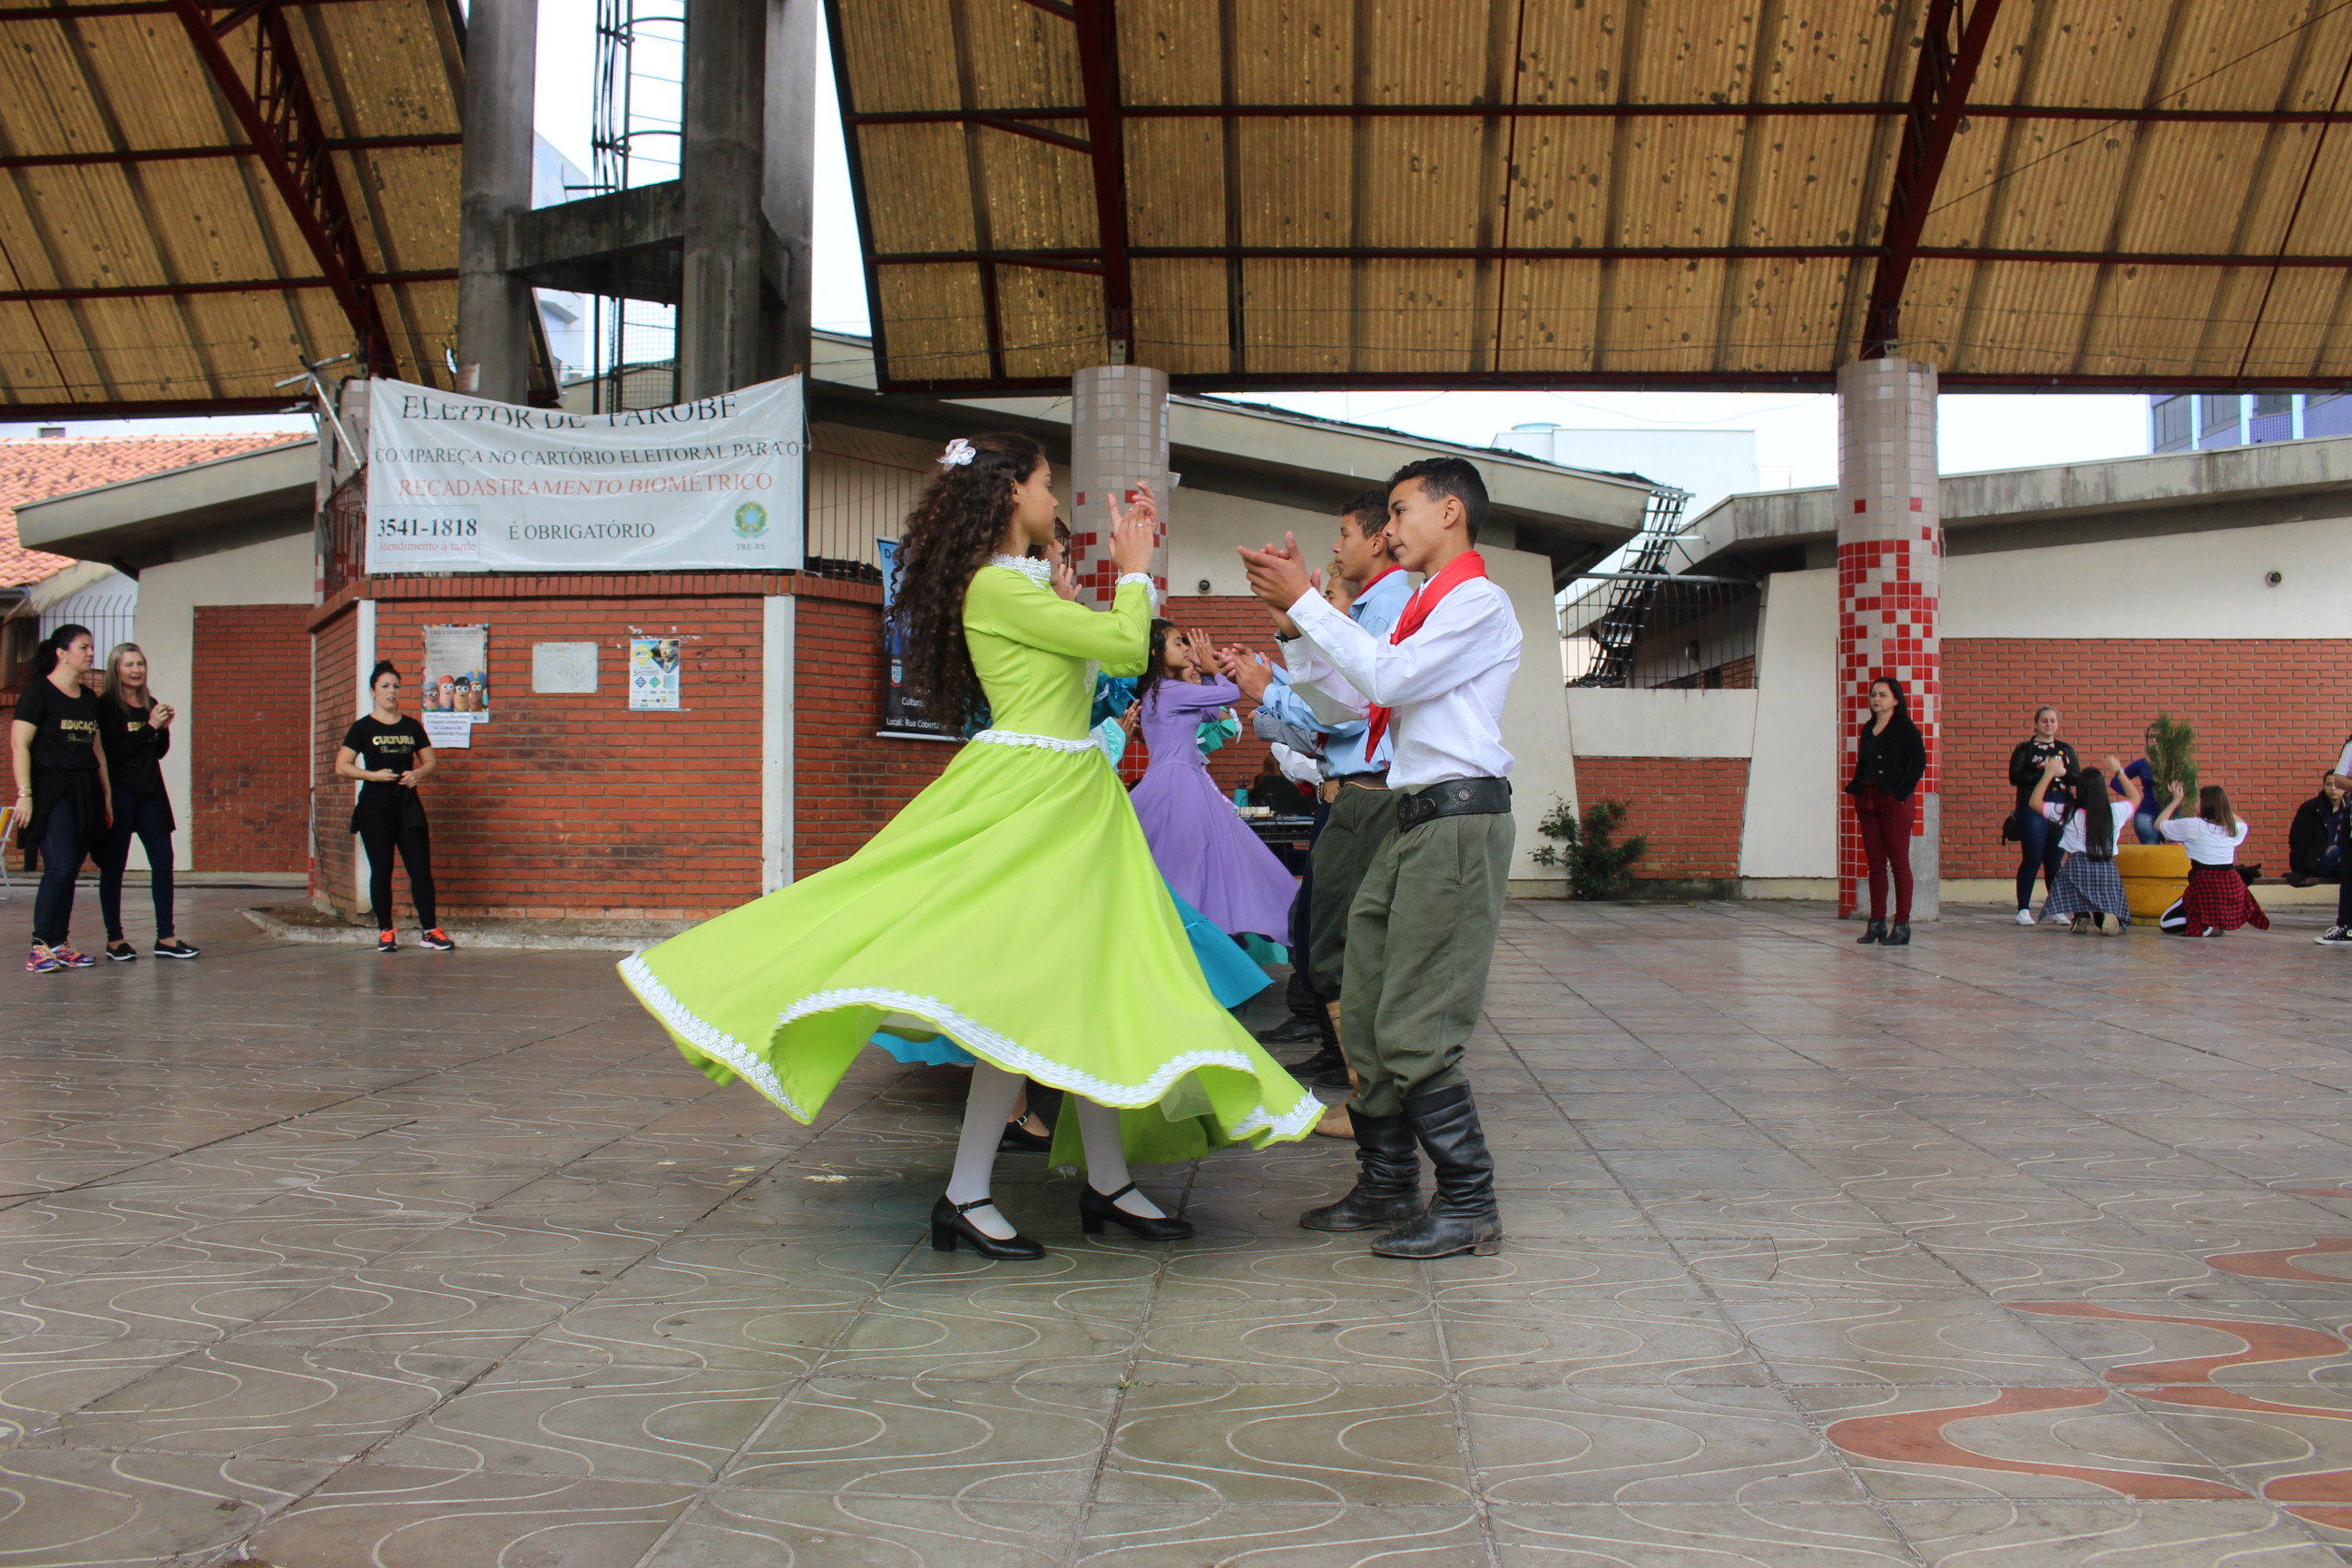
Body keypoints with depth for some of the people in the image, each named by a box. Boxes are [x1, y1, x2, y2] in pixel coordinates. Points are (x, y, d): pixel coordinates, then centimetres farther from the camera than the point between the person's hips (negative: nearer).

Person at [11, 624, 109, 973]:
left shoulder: (88, 698, 16)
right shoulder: (38, 692, -4)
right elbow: (19, 745, -9)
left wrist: (107, 794, 17)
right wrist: (24, 793, -16)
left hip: (85, 794, 7)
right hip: (51, 791, -7)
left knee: (70, 872, 6)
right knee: (59, 868, -15)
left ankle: (59, 945, 11)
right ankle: (39, 949, -10)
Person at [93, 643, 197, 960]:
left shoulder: (149, 704, 13)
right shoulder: (107, 705, -5)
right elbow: (114, 752, -15)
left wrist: (164, 727, -2)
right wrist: (150, 726, -16)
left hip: (150, 792, 6)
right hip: (119, 792, -6)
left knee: (163, 861, 1)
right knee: (113, 865, 0)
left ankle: (165, 938, 5)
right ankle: (114, 940, 6)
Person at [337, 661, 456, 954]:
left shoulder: (412, 727, 11)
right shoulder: (363, 727, 0)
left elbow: (431, 762, 15)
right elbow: (341, 767, -4)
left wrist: (419, 773, -7)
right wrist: (374, 775, -16)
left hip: (407, 803, 3)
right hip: (375, 804, -3)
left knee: (421, 867, -1)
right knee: (381, 869, 1)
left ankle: (429, 930, 5)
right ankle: (385, 932, 9)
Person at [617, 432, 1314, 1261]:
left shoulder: (1023, 584, 16)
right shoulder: (996, 585, -14)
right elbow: (1125, 646, -14)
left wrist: (1127, 560, 22)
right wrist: (1134, 572, 2)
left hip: (1073, 795, 10)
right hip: (1026, 795, -10)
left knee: (1090, 977, 10)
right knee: (1032, 984, -12)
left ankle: (1106, 1179, 17)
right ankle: (964, 1197, -5)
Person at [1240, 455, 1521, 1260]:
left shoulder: (1477, 599, -7)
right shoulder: (1428, 604, 22)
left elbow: (1388, 677, -19)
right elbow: (1360, 694, 18)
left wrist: (1305, 600, -13)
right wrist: (1294, 608, 13)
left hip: (1459, 820, -10)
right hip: (1415, 822, 10)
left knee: (1414, 1029, -10)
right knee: (1365, 1013, 12)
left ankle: (1469, 1206, -1)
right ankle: (1387, 1186, 23)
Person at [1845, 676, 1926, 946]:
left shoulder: (1905, 728, -3)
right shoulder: (1868, 729, 16)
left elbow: (1918, 762, -11)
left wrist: (1899, 793, -16)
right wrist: (1856, 790, 5)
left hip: (1893, 802, -7)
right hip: (1867, 801, 7)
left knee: (1899, 862, -4)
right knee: (1875, 863, 7)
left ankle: (1902, 925, -3)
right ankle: (1877, 923, 10)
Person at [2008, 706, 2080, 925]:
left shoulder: (2066, 749, 15)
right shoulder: (2024, 749, 5)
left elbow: (2077, 778, 5)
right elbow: (2015, 777, -8)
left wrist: (2063, 773, -16)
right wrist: (2043, 774, -17)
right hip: (2033, 809, -3)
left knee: (2055, 861, 5)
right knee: (2032, 859, -5)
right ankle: (2023, 910, 0)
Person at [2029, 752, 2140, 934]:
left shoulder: (2069, 814, -6)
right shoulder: (2114, 812, -1)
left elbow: (2034, 802, 8)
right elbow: (2135, 798, 23)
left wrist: (2049, 773, 11)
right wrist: (2119, 772, 28)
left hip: (2077, 868, -2)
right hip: (2107, 870, 2)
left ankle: (2081, 915, -13)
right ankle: (2105, 917, -21)